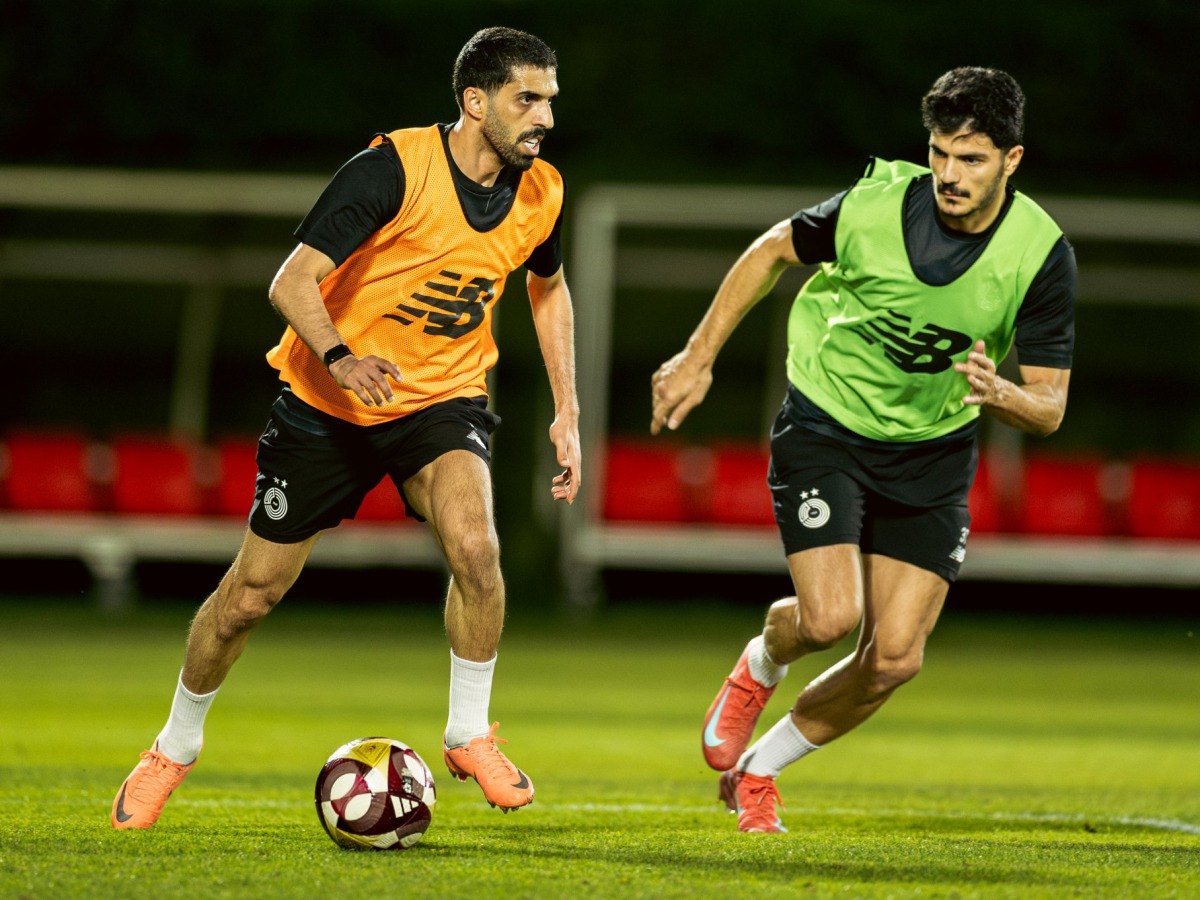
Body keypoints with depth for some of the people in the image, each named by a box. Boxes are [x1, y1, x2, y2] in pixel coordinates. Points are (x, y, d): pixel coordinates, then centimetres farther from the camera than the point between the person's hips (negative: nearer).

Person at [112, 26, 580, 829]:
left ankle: (470, 734, -7)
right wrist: (340, 357, -44)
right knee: (251, 594, 5)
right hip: (328, 402, -2)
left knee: (475, 548, -28)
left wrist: (567, 413, 11)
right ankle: (176, 747, 31)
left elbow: (549, 288, 16)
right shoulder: (395, 167, -22)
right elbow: (292, 282, -25)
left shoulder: (540, 194, -6)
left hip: (443, 400, 3)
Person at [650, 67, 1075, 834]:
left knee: (895, 657, -6)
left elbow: (1049, 408, -12)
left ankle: (759, 769, 20)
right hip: (825, 426, -2)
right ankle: (760, 668, 19)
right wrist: (699, 359, 1)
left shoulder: (1041, 253, -18)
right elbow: (773, 251, 0)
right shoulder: (875, 206, -20)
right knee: (829, 618, -20)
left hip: (933, 453, 2)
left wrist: (997, 393, -35)